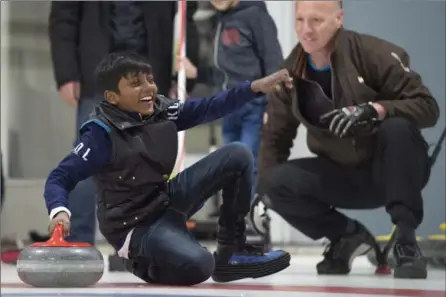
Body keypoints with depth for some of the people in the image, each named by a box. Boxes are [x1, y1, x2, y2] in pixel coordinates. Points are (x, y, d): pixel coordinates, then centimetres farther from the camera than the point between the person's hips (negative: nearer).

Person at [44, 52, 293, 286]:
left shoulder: (163, 110, -3)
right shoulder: (102, 133, -21)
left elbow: (210, 108, 1)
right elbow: (60, 178, -21)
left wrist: (257, 87, -11)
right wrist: (60, 211, -41)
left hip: (168, 200, 7)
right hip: (136, 225, -7)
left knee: (238, 156, -4)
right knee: (197, 266, -34)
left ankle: (233, 251, 4)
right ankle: (142, 260, 2)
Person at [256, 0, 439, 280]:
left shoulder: (374, 54, -18)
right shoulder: (291, 74, -3)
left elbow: (428, 107, -22)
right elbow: (275, 139, 3)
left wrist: (373, 110, -37)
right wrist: (260, 192, -10)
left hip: (393, 172, -4)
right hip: (342, 175, 4)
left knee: (398, 127, -36)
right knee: (276, 183, -21)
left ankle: (406, 240, -24)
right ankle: (348, 236, 4)